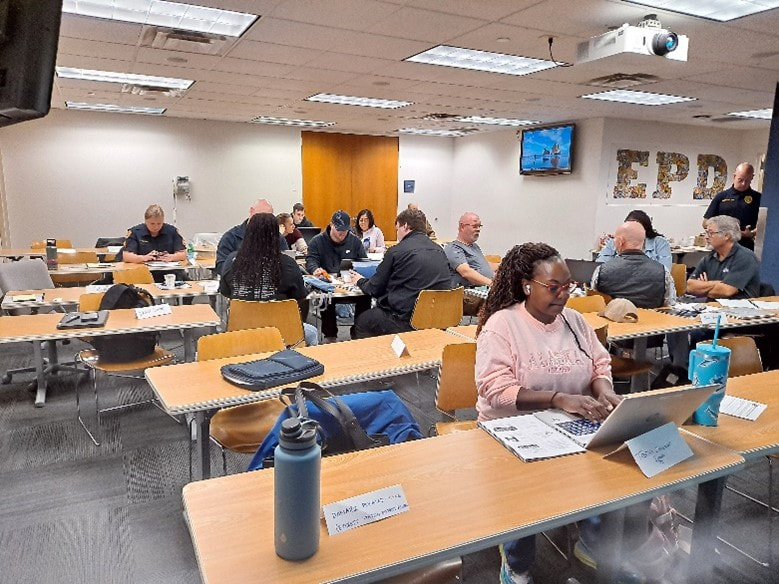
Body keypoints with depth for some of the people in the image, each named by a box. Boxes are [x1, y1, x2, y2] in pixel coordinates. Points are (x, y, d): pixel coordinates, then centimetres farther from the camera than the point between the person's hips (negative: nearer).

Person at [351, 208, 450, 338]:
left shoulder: (396, 251, -9)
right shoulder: (439, 250, 8)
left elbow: (374, 289, 1)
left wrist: (360, 280, 25)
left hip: (405, 322, -7)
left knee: (360, 321, 18)